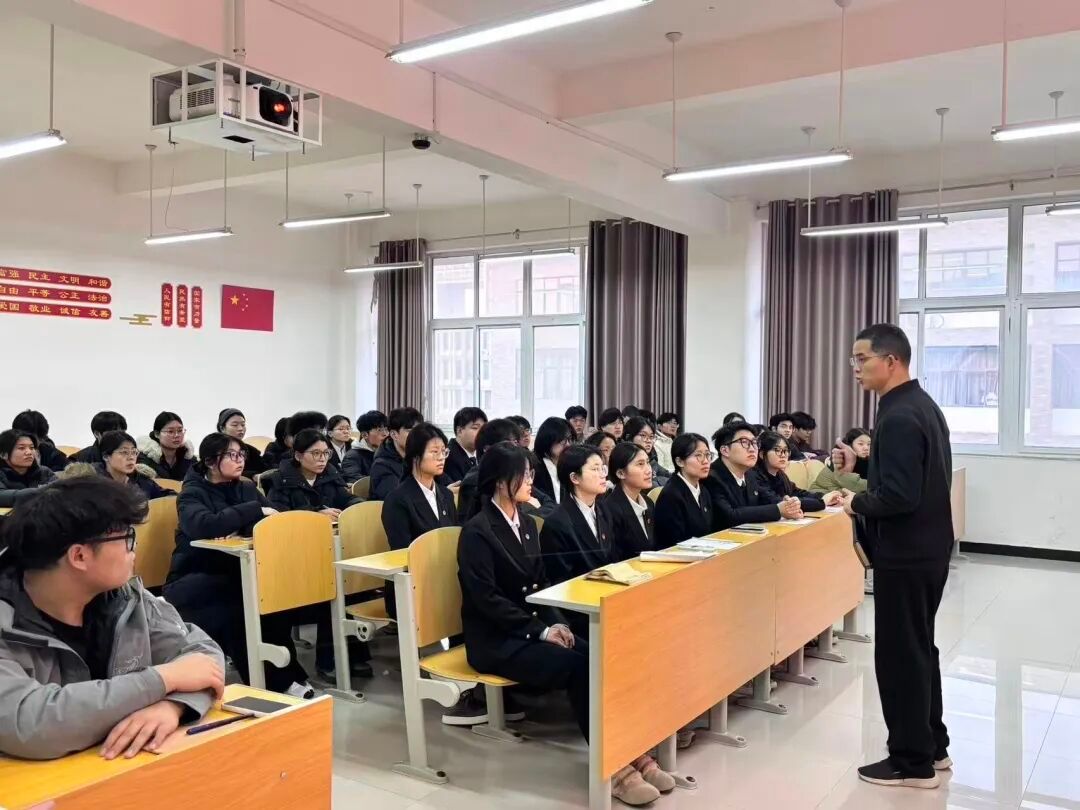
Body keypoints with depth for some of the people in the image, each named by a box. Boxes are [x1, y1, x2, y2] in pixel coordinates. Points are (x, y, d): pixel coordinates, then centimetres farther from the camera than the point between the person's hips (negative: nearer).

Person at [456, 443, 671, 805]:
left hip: (532, 629, 7)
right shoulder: (476, 531, -13)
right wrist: (541, 630, -19)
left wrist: (556, 623, -4)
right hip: (495, 640, -7)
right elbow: (487, 599, -17)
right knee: (578, 667, -27)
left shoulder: (526, 523, 11)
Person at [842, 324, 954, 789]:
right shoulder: (922, 405, 10)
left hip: (906, 553, -10)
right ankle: (932, 746, 32)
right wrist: (867, 493, 10)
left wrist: (857, 503, -11)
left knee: (899, 654, 2)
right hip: (927, 545, 10)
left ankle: (914, 762, 14)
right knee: (918, 647, 20)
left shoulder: (898, 417, -22)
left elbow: (898, 497, -27)